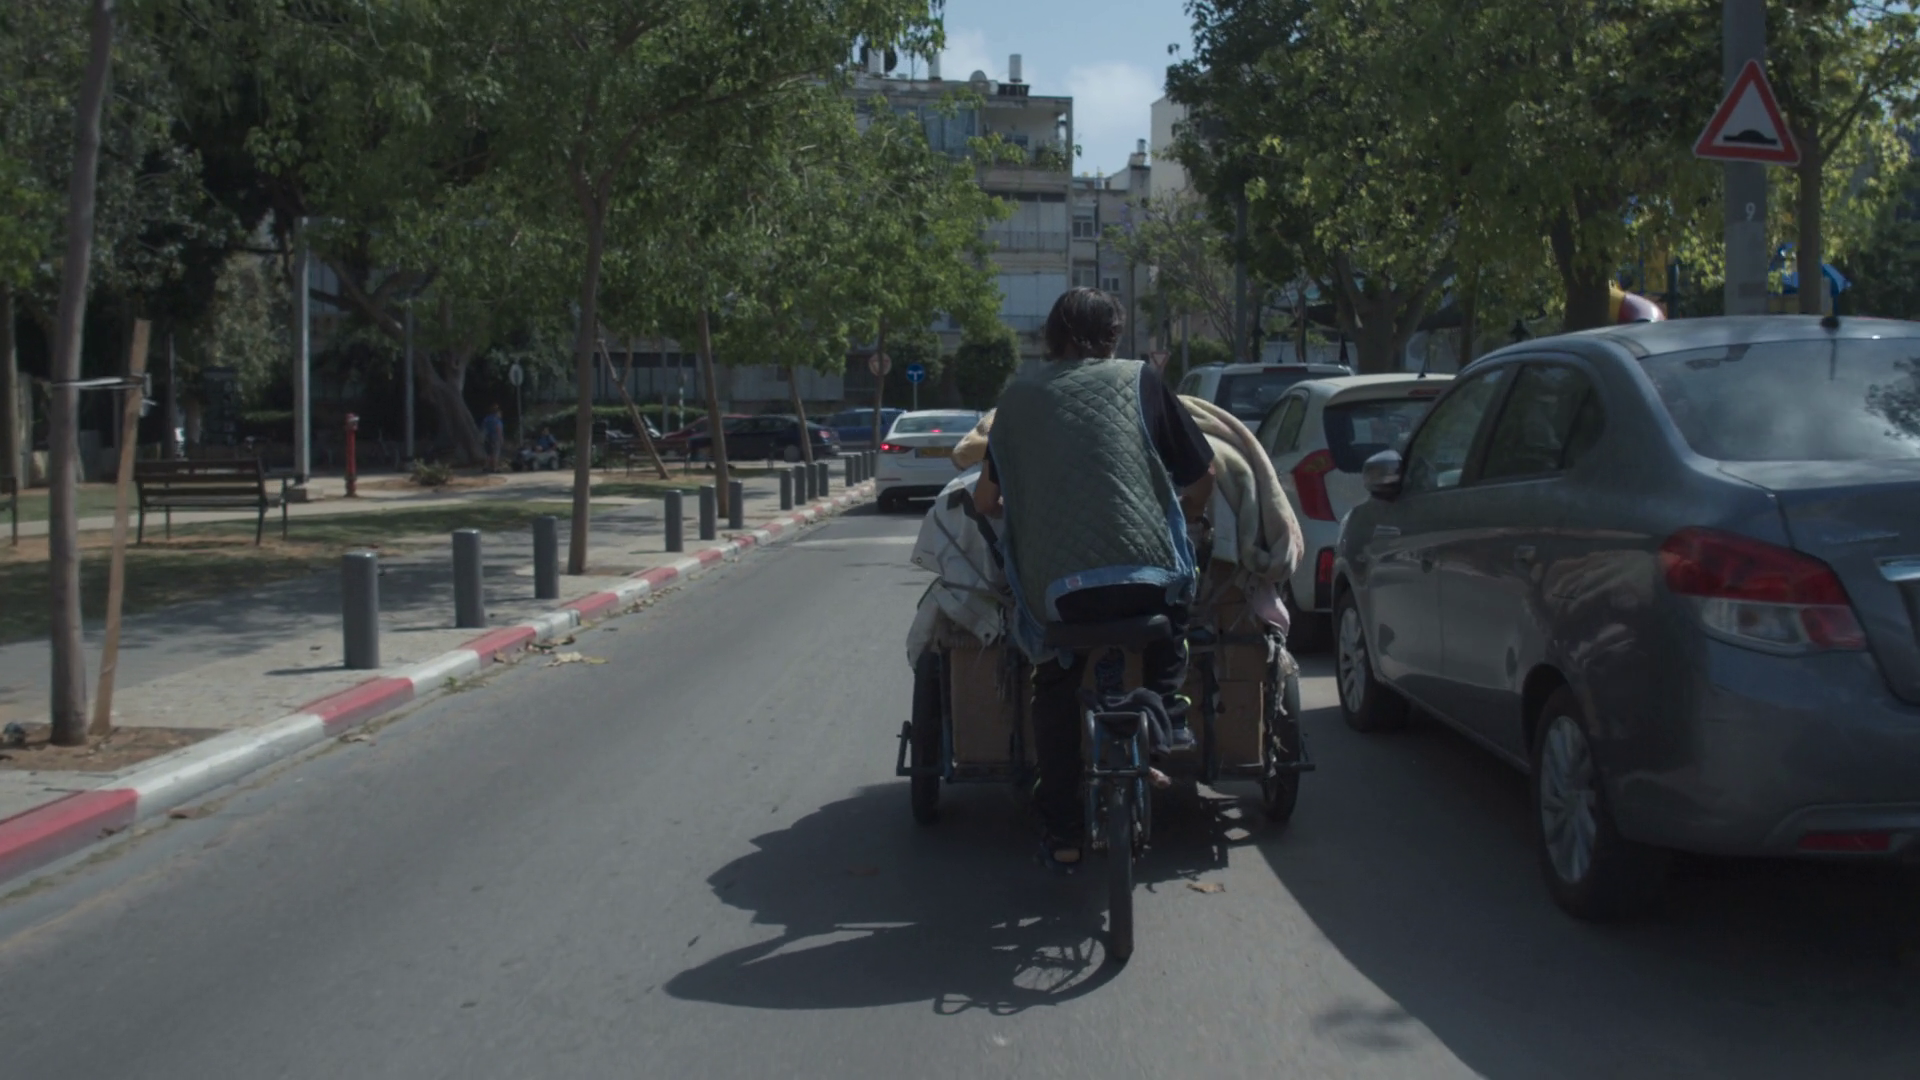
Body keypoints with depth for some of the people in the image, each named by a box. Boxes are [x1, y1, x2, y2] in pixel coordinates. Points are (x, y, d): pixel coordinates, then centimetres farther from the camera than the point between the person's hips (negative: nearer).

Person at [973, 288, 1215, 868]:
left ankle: (1060, 830, 17)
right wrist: (1180, 524, 33)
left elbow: (984, 501, 17)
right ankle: (1167, 703, 17)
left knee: (1055, 690, 25)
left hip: (1055, 585, 1)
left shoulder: (1019, 393, 16)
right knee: (1177, 590, 34)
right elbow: (1201, 478, 14)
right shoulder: (1138, 380, 12)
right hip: (1145, 571, -1)